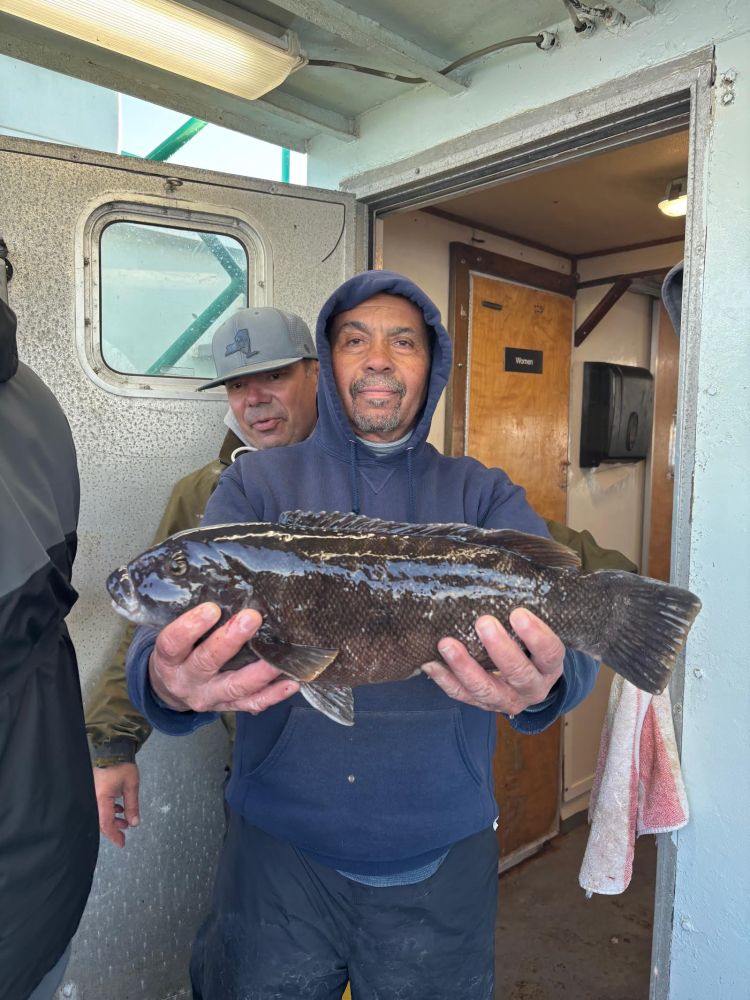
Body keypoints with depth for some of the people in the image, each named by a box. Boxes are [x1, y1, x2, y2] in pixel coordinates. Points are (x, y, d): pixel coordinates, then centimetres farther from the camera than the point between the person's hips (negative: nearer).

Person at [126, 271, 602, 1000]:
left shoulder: (482, 495, 1)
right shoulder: (259, 485, -1)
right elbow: (179, 614, -14)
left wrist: (545, 680, -38)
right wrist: (169, 680, -37)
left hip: (442, 855, 1)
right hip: (279, 850, 0)